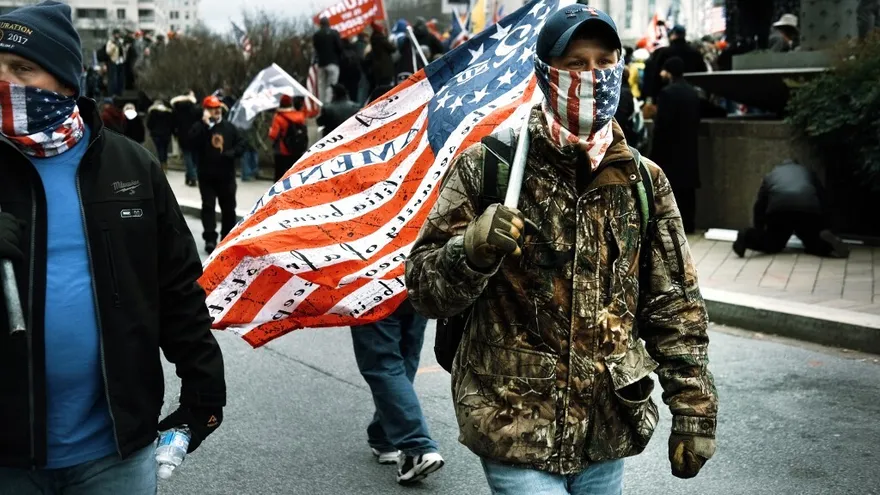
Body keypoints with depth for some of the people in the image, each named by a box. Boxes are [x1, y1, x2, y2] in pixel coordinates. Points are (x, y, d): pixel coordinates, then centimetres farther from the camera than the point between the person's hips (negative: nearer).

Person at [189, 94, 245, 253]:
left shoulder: (229, 127, 6)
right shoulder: (199, 126, -4)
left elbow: (241, 144, 7)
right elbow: (193, 142, -22)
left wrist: (232, 153, -12)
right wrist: (205, 124, -25)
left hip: (226, 175, 3)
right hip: (207, 175, -3)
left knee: (228, 207, 12)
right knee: (208, 206, -4)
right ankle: (210, 239, -4)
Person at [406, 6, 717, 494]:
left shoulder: (643, 181, 3)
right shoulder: (488, 166, -7)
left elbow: (674, 305, 8)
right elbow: (424, 288, -6)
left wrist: (693, 410, 5)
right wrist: (472, 251, -26)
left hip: (606, 433, 4)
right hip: (516, 432, -4)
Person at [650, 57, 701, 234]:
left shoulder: (667, 92, -14)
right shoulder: (693, 92, 10)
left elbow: (661, 125, -17)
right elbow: (696, 121, 14)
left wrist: (655, 152, -11)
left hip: (671, 149, -8)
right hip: (689, 148, 8)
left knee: (671, 188, -5)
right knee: (687, 188, 9)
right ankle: (688, 225, 12)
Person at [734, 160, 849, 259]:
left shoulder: (771, 175, 37)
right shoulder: (807, 172, 39)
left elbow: (760, 205, 30)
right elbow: (822, 199, 33)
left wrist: (759, 231, 36)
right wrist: (823, 229, 38)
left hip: (778, 207, 0)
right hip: (809, 208, 0)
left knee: (772, 245, 12)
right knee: (814, 245, 16)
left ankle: (747, 237, -16)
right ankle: (826, 240, -18)